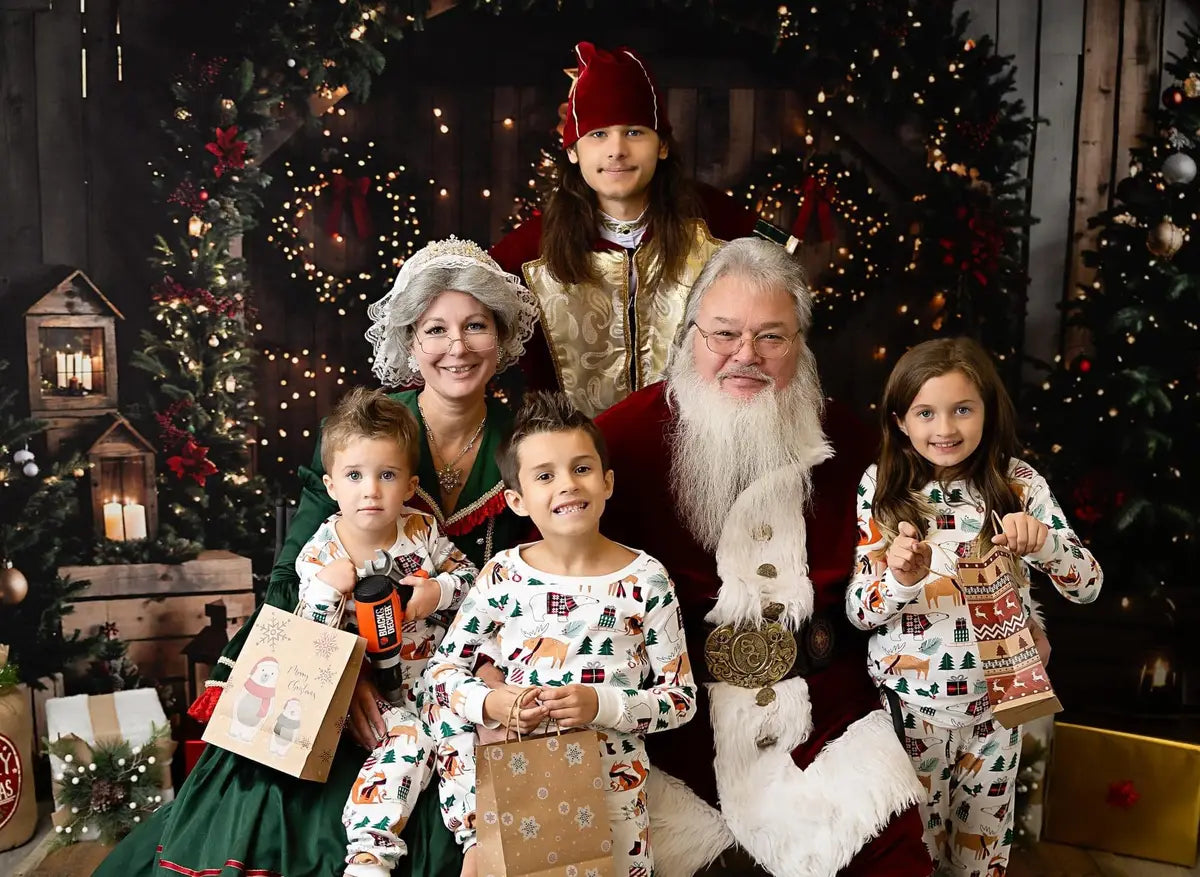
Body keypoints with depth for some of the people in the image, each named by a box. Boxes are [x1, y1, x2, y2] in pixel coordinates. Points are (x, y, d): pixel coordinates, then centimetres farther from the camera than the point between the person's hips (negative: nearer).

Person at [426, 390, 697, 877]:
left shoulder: (646, 580, -11)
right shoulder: (502, 576, -7)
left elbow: (682, 698, -7)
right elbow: (442, 668, 2)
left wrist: (601, 705, -22)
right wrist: (490, 703, -18)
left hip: (611, 785, 0)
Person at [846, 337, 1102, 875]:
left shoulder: (1019, 484, -7)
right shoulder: (881, 488, -9)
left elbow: (1088, 586, -8)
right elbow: (857, 611, -10)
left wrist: (1042, 544, -28)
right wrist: (901, 580, -31)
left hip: (995, 701, 1)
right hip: (909, 703, -1)